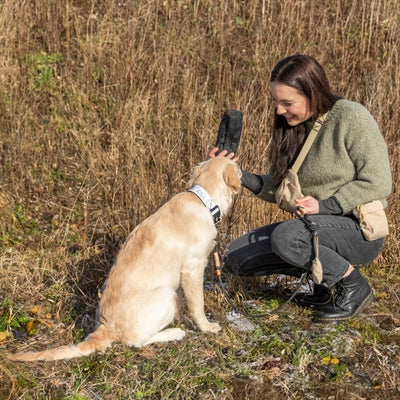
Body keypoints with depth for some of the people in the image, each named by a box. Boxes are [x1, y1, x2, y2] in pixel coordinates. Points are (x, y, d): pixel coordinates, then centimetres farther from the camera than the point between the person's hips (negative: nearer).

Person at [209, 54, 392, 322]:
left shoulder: (351, 117, -15)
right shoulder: (292, 126, 5)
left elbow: (377, 183, -16)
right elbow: (279, 189, 7)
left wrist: (324, 205, -22)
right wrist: (240, 176, -9)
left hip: (360, 230, -8)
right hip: (317, 226, 8)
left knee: (286, 237, -34)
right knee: (237, 257, -1)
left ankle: (354, 286, -8)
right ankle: (326, 277, 9)